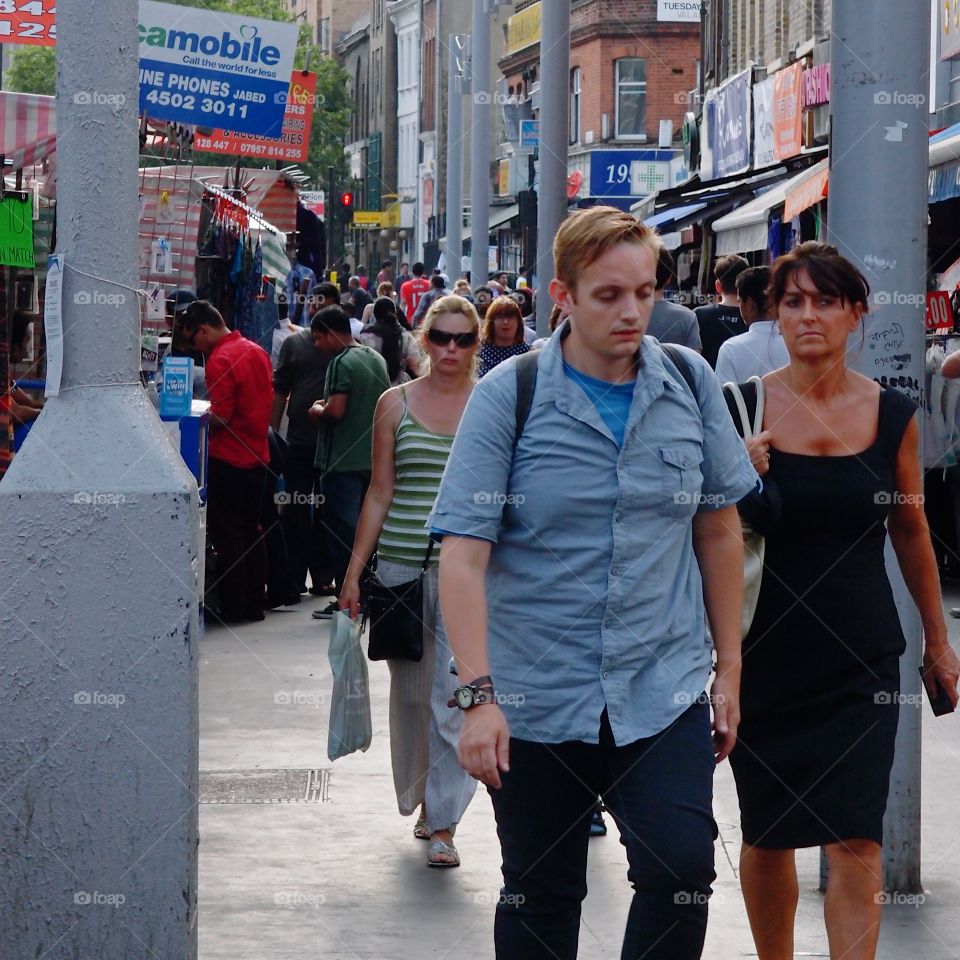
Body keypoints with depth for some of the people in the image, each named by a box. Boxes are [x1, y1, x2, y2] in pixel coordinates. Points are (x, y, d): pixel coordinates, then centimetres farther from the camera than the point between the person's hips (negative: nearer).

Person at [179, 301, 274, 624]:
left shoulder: (221, 359, -17)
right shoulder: (257, 352, 9)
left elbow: (221, 416, -21)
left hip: (229, 458, -8)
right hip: (258, 455, 8)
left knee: (227, 535, -1)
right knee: (251, 531, 14)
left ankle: (232, 607, 1)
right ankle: (254, 603, 17)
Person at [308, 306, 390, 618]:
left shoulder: (342, 363, -15)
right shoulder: (377, 359, 10)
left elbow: (336, 410, -24)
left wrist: (317, 411, -2)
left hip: (343, 461, -8)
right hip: (372, 459, 8)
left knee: (343, 532, -3)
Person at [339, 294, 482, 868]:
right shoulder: (396, 404, 6)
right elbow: (380, 493, 8)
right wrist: (355, 569, 5)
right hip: (402, 563, 2)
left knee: (456, 692, -8)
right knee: (410, 691, 10)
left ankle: (444, 825, -6)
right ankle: (421, 797, 30)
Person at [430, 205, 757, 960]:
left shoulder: (692, 384, 3)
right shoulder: (508, 396, -7)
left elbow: (719, 529, 12)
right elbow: (463, 552, -12)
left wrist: (729, 668, 11)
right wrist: (478, 694, -20)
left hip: (666, 692, 1)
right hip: (536, 697, -1)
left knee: (681, 869, -14)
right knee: (539, 897, 10)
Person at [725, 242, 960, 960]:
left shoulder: (892, 415, 0)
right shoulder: (743, 409, -4)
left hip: (861, 657, 0)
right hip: (765, 652, 0)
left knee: (857, 843, -9)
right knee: (767, 836, 11)